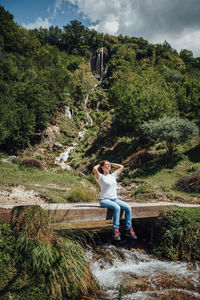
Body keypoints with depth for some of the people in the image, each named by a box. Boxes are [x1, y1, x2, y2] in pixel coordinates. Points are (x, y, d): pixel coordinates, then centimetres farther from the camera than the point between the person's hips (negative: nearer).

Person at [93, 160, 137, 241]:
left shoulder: (113, 175, 19)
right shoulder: (101, 177, 1)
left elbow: (121, 167, 25)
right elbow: (94, 169, -18)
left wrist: (111, 164, 23)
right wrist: (99, 164, 2)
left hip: (115, 199, 6)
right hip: (105, 200, -6)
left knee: (128, 207, -18)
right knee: (117, 207, -34)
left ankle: (128, 230, -11)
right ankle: (115, 231, -28)